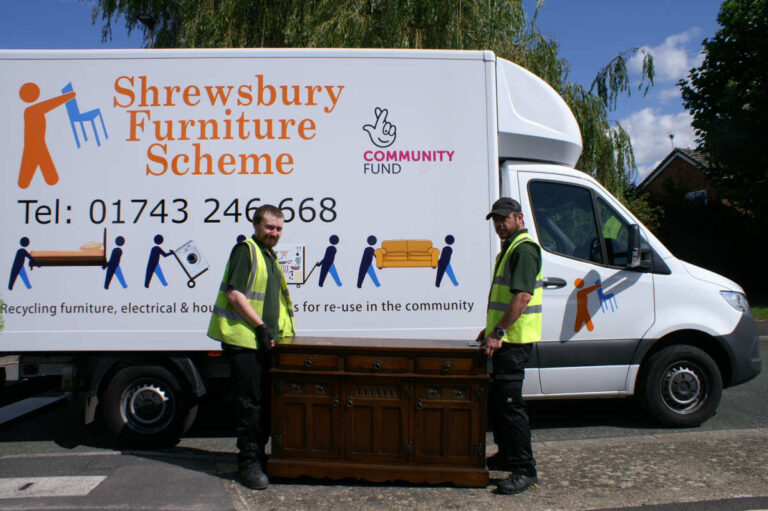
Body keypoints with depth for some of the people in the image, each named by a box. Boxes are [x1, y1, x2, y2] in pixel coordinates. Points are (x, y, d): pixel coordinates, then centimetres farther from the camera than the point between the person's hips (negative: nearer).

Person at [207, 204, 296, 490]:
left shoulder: (270, 256, 18)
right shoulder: (246, 250, -9)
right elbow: (235, 295, -18)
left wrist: (283, 332, 18)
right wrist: (262, 327, -18)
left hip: (263, 341, 9)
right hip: (243, 340, -9)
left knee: (265, 401, 14)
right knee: (250, 402, -4)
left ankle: (257, 455, 27)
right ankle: (249, 463, 6)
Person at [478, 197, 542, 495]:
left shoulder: (523, 249, -13)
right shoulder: (508, 248, 20)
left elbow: (522, 296, -23)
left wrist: (499, 332, -24)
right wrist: (491, 328, 23)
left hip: (515, 339, -11)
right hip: (504, 337, 11)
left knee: (509, 401, -9)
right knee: (498, 398, 17)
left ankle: (525, 470, -2)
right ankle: (506, 455, 30)